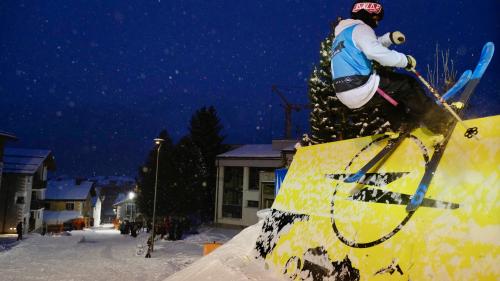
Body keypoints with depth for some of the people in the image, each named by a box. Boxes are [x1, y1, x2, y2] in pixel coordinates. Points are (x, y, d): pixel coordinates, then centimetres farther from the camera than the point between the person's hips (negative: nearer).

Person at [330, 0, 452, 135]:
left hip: (347, 97, 9)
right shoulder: (360, 28, -4)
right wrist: (405, 60, -12)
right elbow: (374, 51, -22)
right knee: (408, 83, 7)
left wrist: (389, 38, 17)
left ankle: (403, 126, 34)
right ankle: (438, 121, 12)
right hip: (364, 90, -9)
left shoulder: (340, 36, 24)